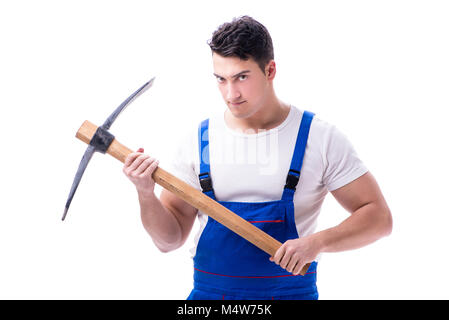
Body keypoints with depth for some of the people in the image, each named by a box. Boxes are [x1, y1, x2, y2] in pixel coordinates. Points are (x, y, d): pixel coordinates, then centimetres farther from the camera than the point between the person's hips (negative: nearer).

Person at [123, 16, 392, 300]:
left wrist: (317, 242, -20)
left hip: (291, 290, -2)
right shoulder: (198, 141, 1)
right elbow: (170, 239, 4)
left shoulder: (320, 138, -5)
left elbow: (379, 217, -5)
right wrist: (146, 195, -14)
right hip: (209, 292, 3)